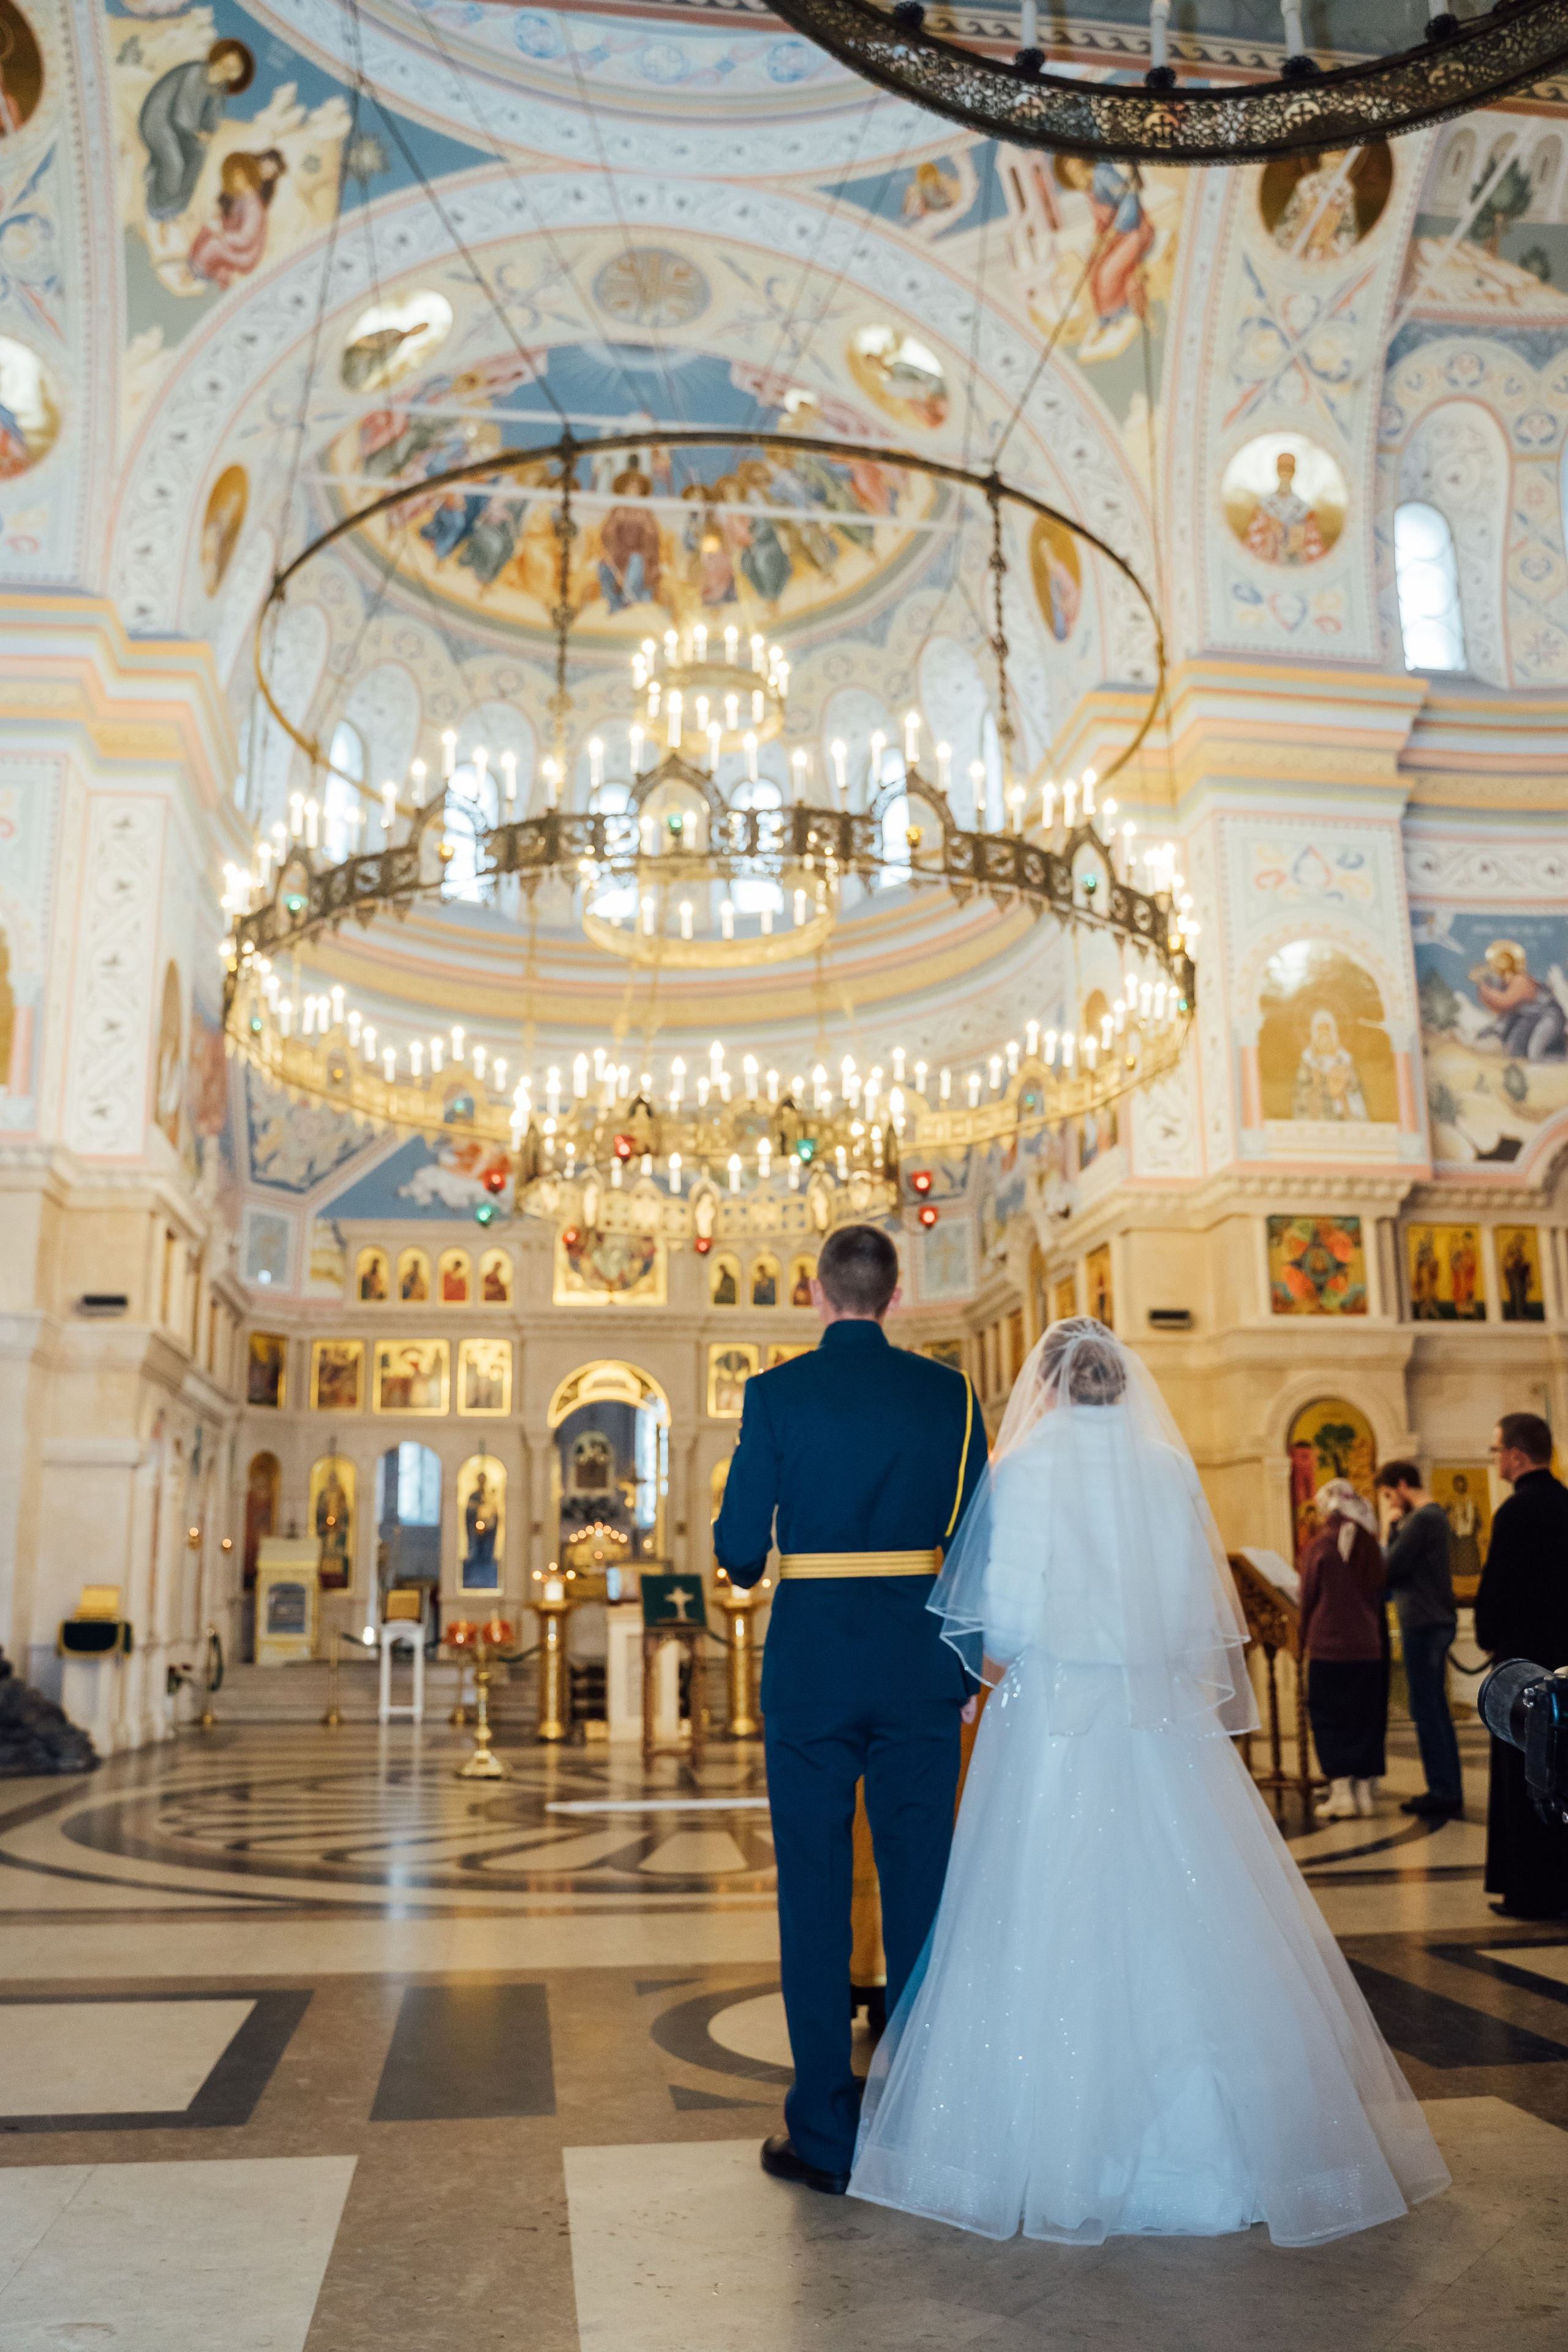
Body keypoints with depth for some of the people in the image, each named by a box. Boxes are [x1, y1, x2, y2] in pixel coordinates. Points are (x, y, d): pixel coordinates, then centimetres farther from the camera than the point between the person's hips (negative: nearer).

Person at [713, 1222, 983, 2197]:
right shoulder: (950, 1393, -1)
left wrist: (750, 1570, 16)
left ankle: (827, 2134, 15)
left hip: (811, 1666, -2)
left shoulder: (777, 1394, -7)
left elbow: (738, 1548, -7)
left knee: (816, 1896, 8)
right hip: (922, 1667, 2)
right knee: (921, 1889, 12)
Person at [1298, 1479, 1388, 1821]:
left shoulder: (1320, 1545, -9)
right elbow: (1379, 1594, 10)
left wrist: (1305, 1640, 9)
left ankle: (1341, 1793, -2)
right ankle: (1364, 1790, 13)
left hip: (1328, 1644, -4)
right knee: (1365, 1715, 11)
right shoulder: (1370, 1545, 4)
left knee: (1329, 1717, 2)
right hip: (1369, 1646, 4)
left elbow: (1308, 1598, -3)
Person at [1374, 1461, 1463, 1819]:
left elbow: (1390, 1569, -17)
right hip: (1436, 1623, 10)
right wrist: (1399, 1527, 2)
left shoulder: (1421, 1520, -16)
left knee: (1426, 1712, -5)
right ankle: (1448, 1790, 20)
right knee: (1435, 1710, 14)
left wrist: (1394, 1527, -5)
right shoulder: (1435, 1515, 15)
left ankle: (1443, 1793, -1)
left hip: (1423, 1626, -10)